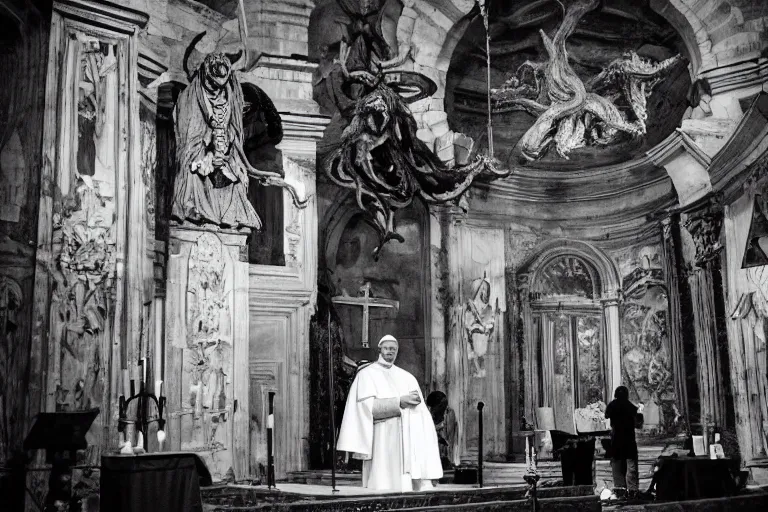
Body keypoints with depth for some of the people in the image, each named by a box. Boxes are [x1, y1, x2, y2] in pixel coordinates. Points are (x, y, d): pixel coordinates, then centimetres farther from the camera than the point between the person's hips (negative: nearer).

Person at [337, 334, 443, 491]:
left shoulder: (406, 377, 17)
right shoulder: (367, 374, 3)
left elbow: (419, 409, 9)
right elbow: (367, 405, -12)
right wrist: (399, 402, -17)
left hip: (407, 439, 4)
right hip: (382, 439, -4)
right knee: (383, 485, -8)